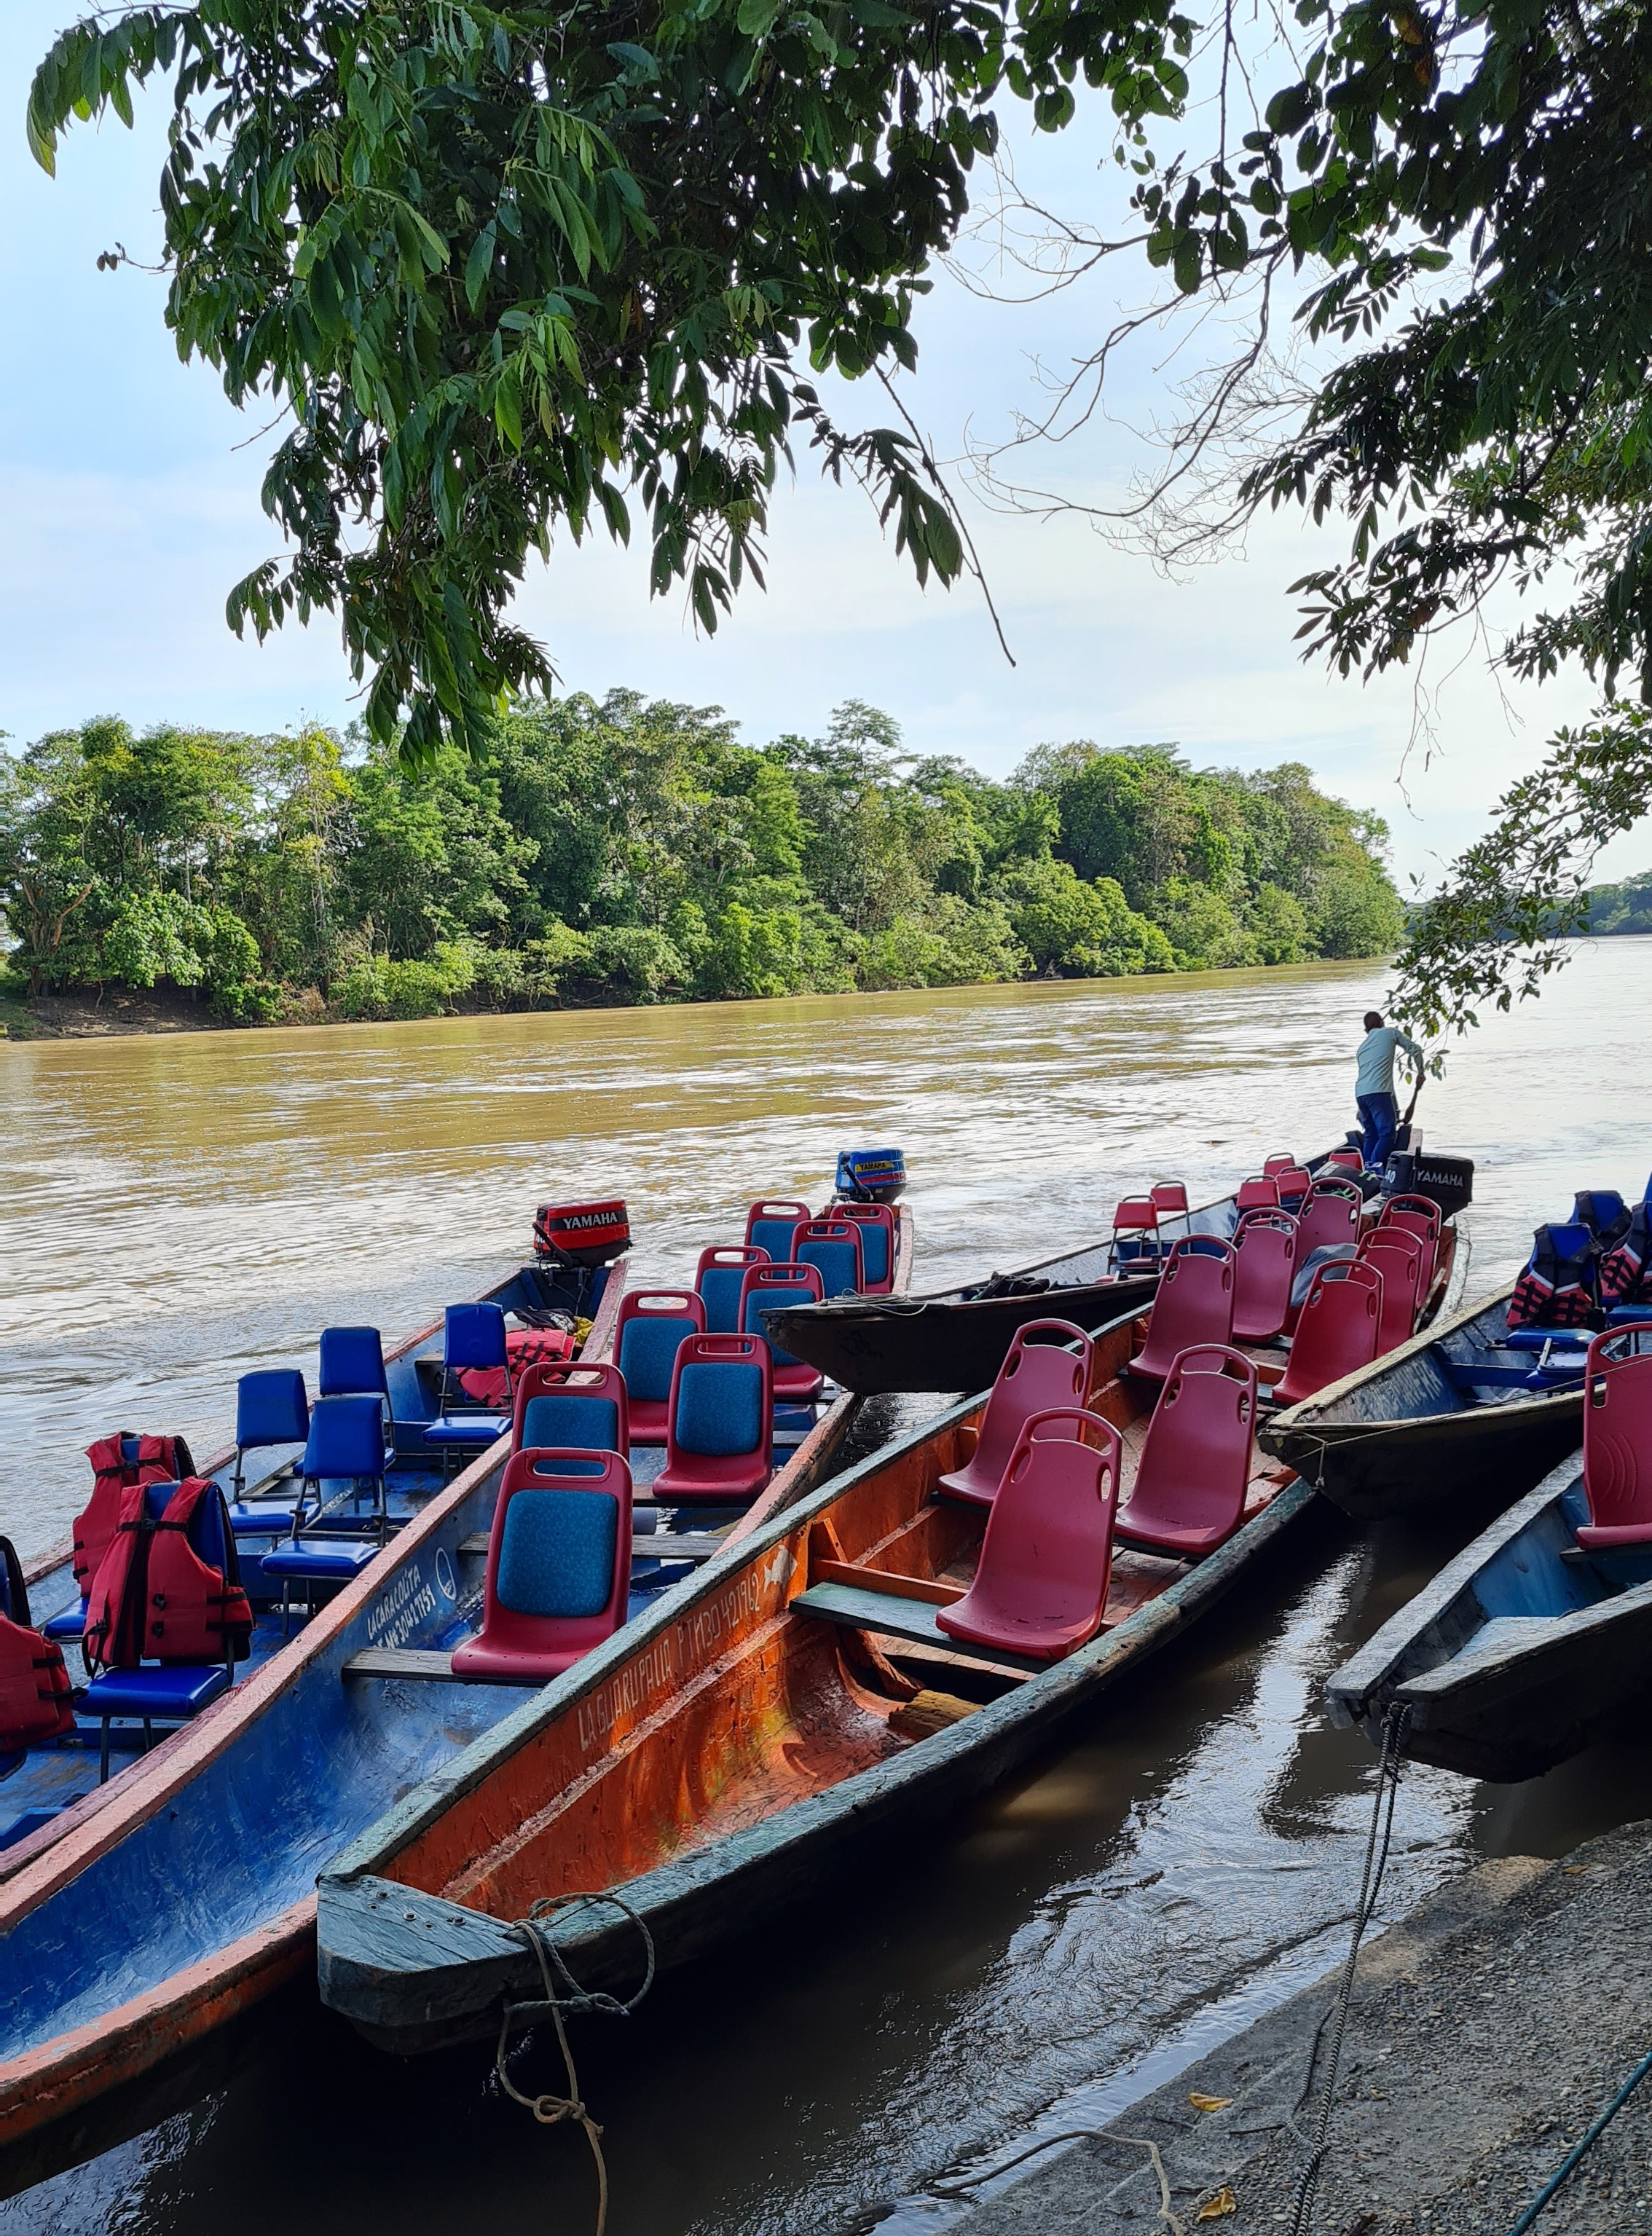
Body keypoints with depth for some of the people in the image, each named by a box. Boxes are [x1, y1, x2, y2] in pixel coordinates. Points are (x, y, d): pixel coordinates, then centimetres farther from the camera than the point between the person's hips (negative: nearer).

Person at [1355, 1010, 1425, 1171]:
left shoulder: (1362, 1046, 29)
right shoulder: (1390, 1032, 15)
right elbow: (1415, 1049, 13)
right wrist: (1420, 1072, 29)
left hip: (1360, 1093, 6)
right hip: (1378, 1092, -6)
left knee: (1371, 1134, 15)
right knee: (1387, 1133, -9)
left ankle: (1364, 1169, 9)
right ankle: (1374, 1168, -25)